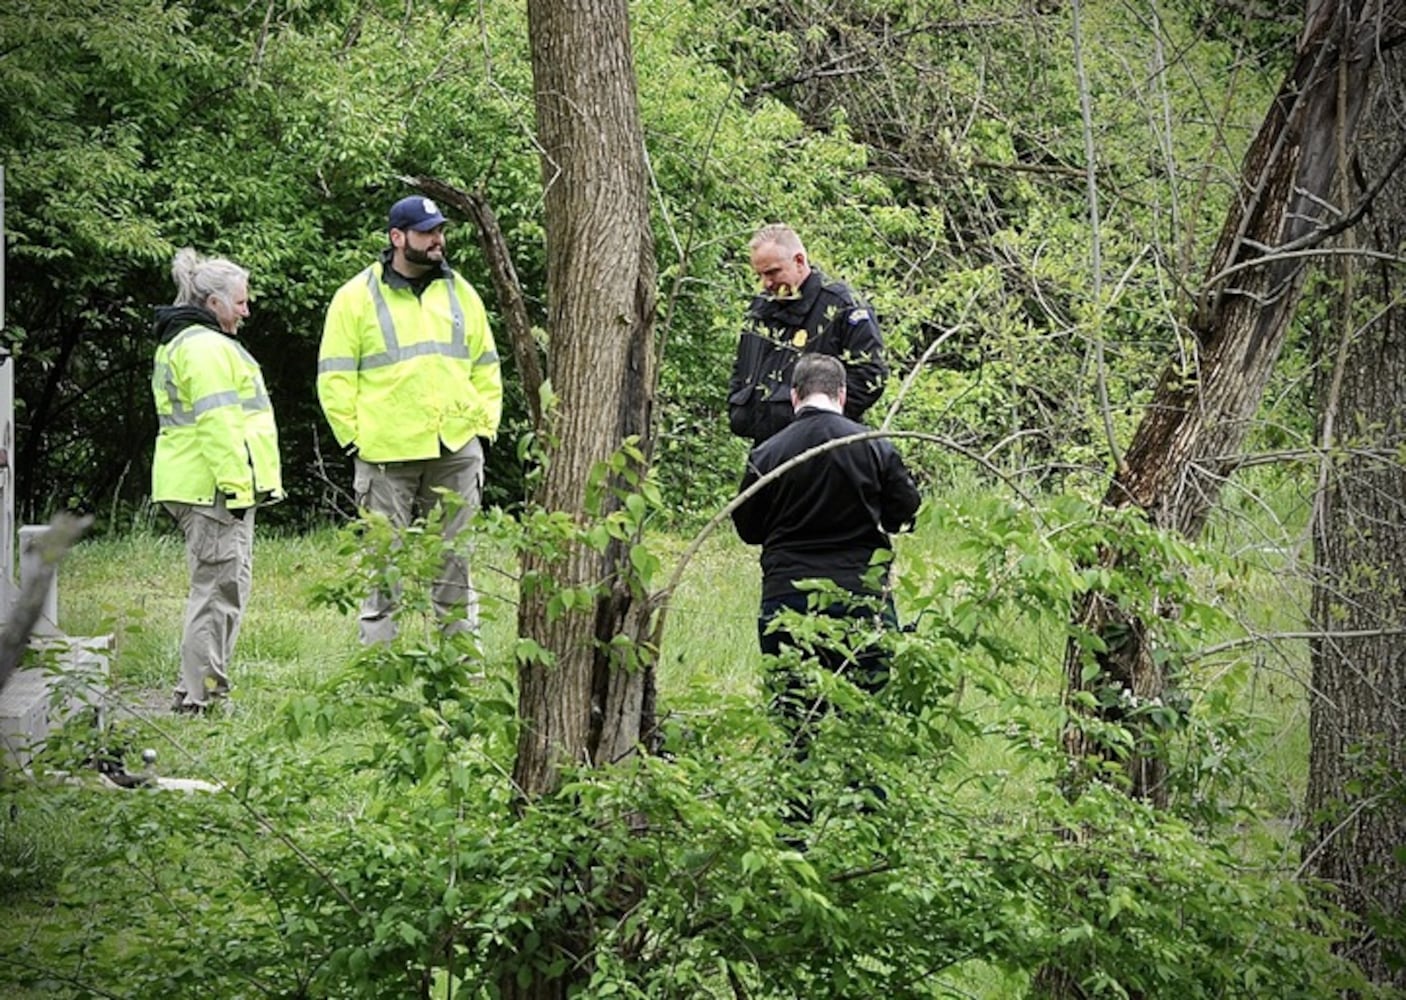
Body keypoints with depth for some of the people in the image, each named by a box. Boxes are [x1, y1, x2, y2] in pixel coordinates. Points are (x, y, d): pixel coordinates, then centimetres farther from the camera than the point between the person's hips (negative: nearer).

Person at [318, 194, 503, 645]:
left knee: (455, 558, 7)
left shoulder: (460, 293, 13)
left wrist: (485, 424, 10)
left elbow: (486, 369, 20)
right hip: (386, 455, -3)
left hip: (457, 450, 4)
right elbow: (335, 377, 1)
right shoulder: (357, 298, 1)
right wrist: (356, 437, -5)